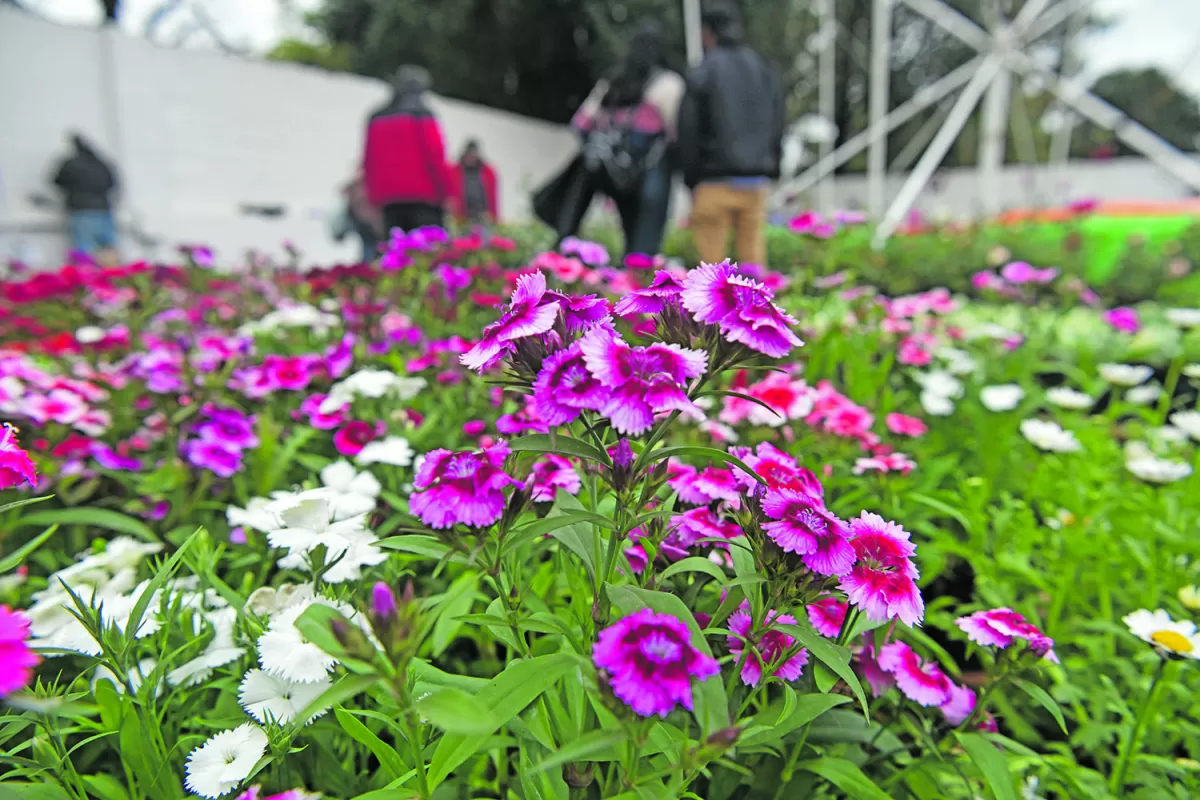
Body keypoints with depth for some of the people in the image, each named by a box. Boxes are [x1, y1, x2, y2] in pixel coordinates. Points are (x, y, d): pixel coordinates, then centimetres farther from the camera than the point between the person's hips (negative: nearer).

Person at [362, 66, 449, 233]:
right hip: (422, 200, -5)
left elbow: (368, 163, 14)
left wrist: (375, 198, 17)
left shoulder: (376, 119, 15)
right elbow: (435, 157, -9)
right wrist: (445, 193, -4)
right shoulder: (421, 116, -1)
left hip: (389, 201, 5)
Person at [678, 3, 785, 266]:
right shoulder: (766, 71, 13)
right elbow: (777, 128, 16)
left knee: (712, 257, -1)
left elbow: (689, 133, -4)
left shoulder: (701, 75, -4)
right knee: (753, 251, 7)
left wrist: (692, 181, 3)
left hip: (716, 182, -5)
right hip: (757, 182, 5)